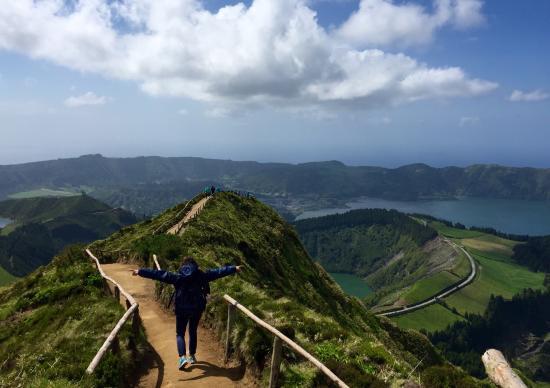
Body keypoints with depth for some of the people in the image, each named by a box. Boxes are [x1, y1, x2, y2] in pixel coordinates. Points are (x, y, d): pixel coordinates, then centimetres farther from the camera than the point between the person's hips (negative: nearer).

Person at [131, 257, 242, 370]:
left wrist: (140, 271, 1)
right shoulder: (201, 275, 1)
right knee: (193, 331, 20)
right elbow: (218, 272, 4)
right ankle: (192, 356, 29)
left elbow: (158, 274, -3)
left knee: (180, 333, 9)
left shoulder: (177, 276, -2)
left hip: (182, 309, -2)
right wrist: (234, 268, 12)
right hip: (197, 308, 2)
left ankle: (182, 357, -11)